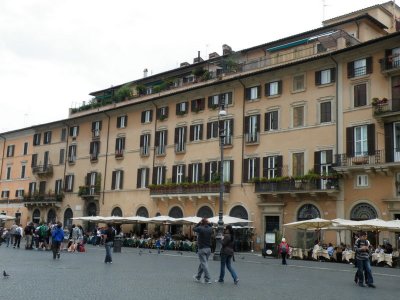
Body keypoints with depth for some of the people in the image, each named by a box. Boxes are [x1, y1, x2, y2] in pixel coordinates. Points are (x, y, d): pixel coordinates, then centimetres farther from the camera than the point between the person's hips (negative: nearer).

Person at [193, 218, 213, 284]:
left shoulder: (200, 228, -14)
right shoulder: (210, 229, 0)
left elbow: (194, 229, 5)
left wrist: (199, 223, 7)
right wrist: (208, 223, 10)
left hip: (202, 249, -6)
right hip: (208, 249, 6)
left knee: (204, 264, -3)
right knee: (203, 263, 16)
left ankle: (208, 279, -6)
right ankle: (198, 277, 29)